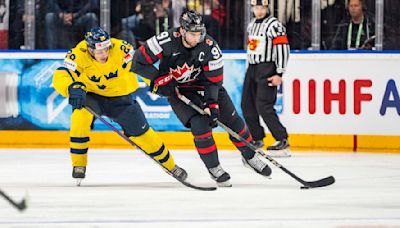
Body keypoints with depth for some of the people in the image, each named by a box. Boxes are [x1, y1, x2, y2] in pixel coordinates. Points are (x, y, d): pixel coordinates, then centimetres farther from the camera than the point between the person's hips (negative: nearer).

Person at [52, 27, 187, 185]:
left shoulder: (120, 48, -27)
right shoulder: (78, 55, -29)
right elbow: (60, 77, -37)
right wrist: (73, 88, -56)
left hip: (120, 96, 1)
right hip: (91, 95, -1)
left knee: (140, 131, 4)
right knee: (80, 115, -30)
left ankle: (169, 165, 27)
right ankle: (78, 164, -15)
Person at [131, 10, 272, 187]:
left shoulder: (210, 47, -23)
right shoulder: (167, 41, -29)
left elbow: (214, 80, -15)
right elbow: (139, 61, -21)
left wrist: (212, 105, -25)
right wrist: (160, 79, -26)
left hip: (203, 84, 3)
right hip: (176, 88, -3)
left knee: (232, 119, 1)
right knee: (199, 124, -19)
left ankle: (250, 156, 23)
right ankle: (213, 167, -2)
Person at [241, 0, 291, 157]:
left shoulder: (274, 25, -12)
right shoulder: (251, 24, 15)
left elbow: (283, 48, -17)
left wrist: (279, 74, -20)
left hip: (267, 70, -9)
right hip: (252, 68, 9)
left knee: (263, 105, -18)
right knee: (247, 105, 9)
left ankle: (282, 141, -14)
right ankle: (258, 139, 22)